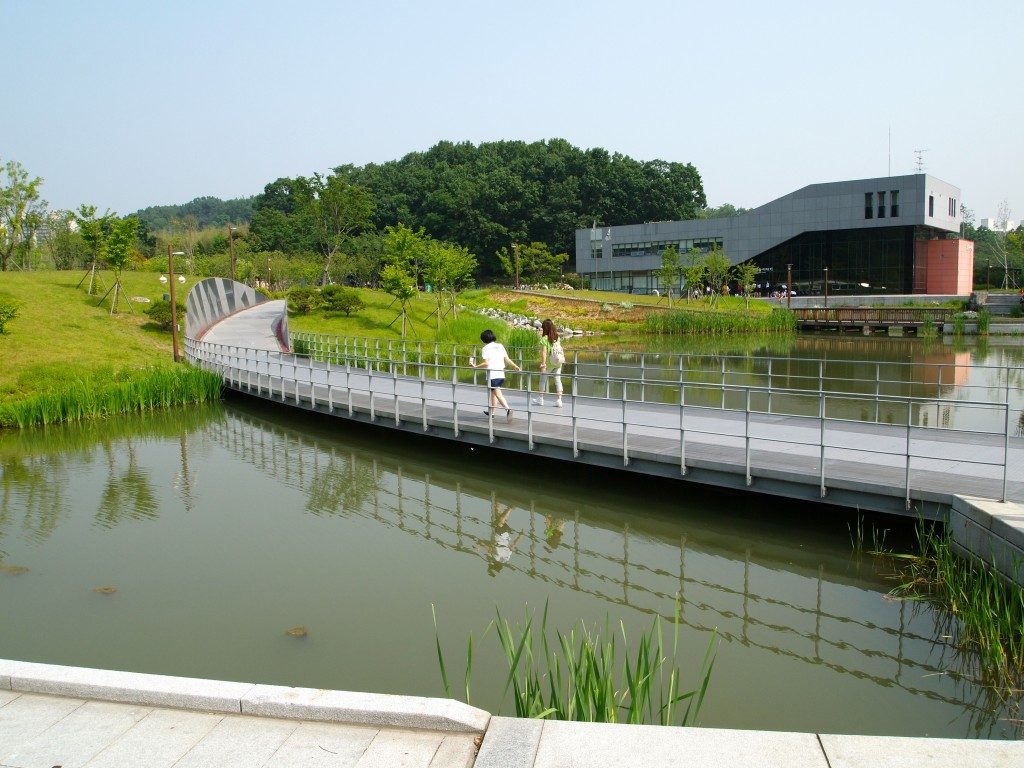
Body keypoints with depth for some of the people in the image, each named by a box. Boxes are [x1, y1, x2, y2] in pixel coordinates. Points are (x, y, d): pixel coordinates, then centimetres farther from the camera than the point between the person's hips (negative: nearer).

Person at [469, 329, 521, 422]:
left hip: (492, 375, -7)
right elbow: (507, 359, 7)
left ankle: (508, 409, -29)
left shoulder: (485, 349, -4)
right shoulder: (500, 346, 11)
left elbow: (486, 363, -12)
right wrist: (517, 367, 13)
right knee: (493, 392, 22)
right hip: (501, 374, 7)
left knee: (498, 394, -9)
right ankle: (491, 412, 32)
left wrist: (476, 366, -1)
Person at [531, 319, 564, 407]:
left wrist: (543, 364, -17)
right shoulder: (557, 337, 5)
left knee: (543, 380, 12)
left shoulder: (544, 338, -11)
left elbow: (544, 352, -16)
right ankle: (559, 400, 3)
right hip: (558, 361, 4)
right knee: (558, 380, 5)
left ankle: (540, 398, 22)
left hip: (549, 362, -4)